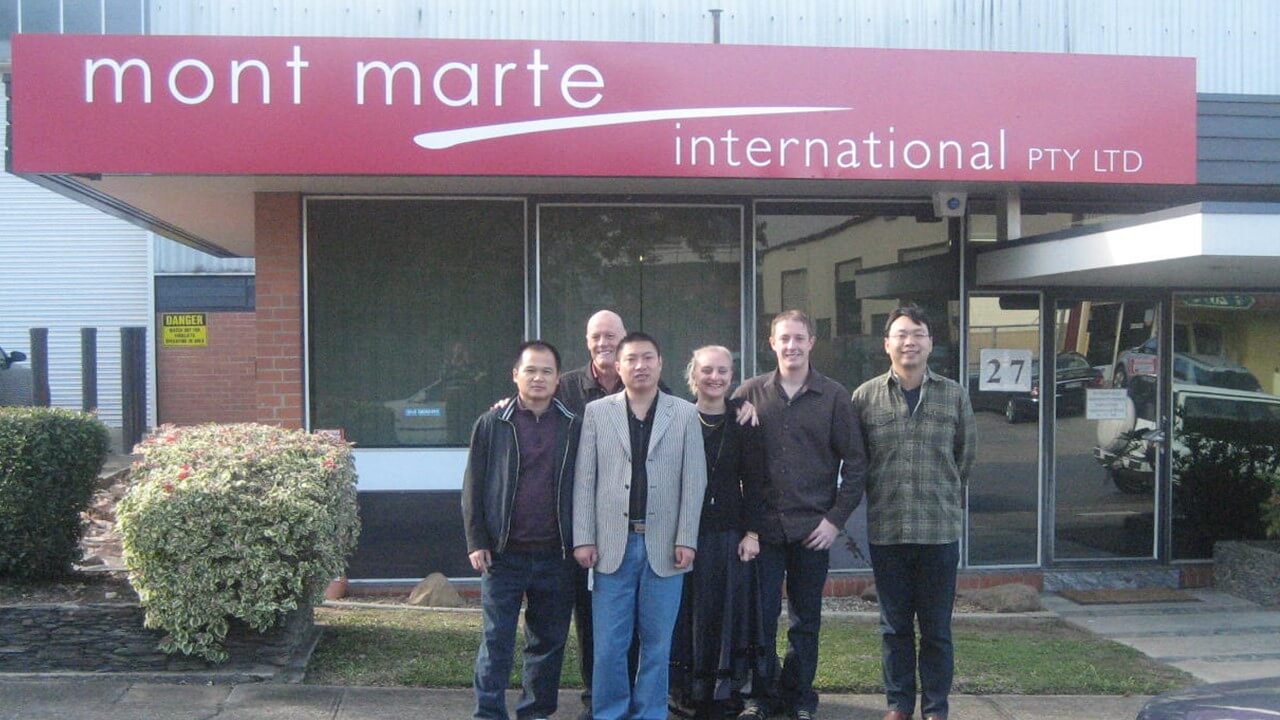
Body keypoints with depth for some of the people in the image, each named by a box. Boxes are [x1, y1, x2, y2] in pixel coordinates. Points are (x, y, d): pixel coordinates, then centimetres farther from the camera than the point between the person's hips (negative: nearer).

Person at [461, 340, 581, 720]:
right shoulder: (492, 424, 3)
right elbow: (473, 487, 3)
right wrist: (476, 541, -4)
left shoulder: (574, 427, 5)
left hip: (556, 556, 2)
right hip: (503, 554, -1)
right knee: (497, 640, 1)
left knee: (549, 641, 11)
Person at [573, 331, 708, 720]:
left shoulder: (685, 414, 5)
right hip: (613, 544, 0)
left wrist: (686, 539, -4)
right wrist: (583, 539, -3)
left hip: (663, 545, 0)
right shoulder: (596, 412, 5)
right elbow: (584, 480, 3)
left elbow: (694, 481, 2)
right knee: (608, 643, 3)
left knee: (657, 642, 8)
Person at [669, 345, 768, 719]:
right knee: (689, 613, 3)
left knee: (730, 612, 3)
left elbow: (753, 479, 3)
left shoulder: (743, 420, 3)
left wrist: (752, 532, -5)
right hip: (685, 531, 0)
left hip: (730, 534, 1)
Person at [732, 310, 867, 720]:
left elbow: (855, 462, 3)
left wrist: (836, 518, -4)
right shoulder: (751, 393, 4)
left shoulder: (834, 396, 2)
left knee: (806, 620, 9)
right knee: (760, 615, 3)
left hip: (813, 528, 0)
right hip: (763, 527, 0)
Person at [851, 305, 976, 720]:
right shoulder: (866, 396, 1)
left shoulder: (953, 396, 3)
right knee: (895, 626, 10)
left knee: (937, 628, 7)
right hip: (886, 531, 0)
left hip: (940, 530, 0)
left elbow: (965, 459, 12)